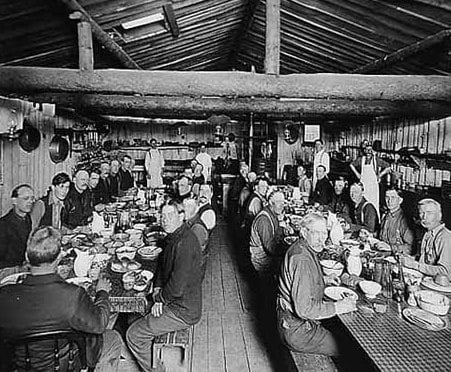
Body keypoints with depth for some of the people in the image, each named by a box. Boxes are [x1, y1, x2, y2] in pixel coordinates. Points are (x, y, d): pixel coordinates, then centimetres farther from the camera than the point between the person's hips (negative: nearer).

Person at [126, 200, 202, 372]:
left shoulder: (184, 243, -27)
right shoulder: (173, 237, 6)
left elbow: (177, 288, -29)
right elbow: (162, 265, 18)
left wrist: (159, 298, -10)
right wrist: (158, 290, 2)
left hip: (183, 311, -10)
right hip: (174, 302, 10)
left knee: (133, 335, -5)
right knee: (133, 317, 21)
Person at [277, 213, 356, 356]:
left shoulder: (303, 249, 5)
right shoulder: (301, 259, -28)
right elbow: (304, 309, -29)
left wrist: (323, 280, 11)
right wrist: (337, 307, -21)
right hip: (297, 330, -10)